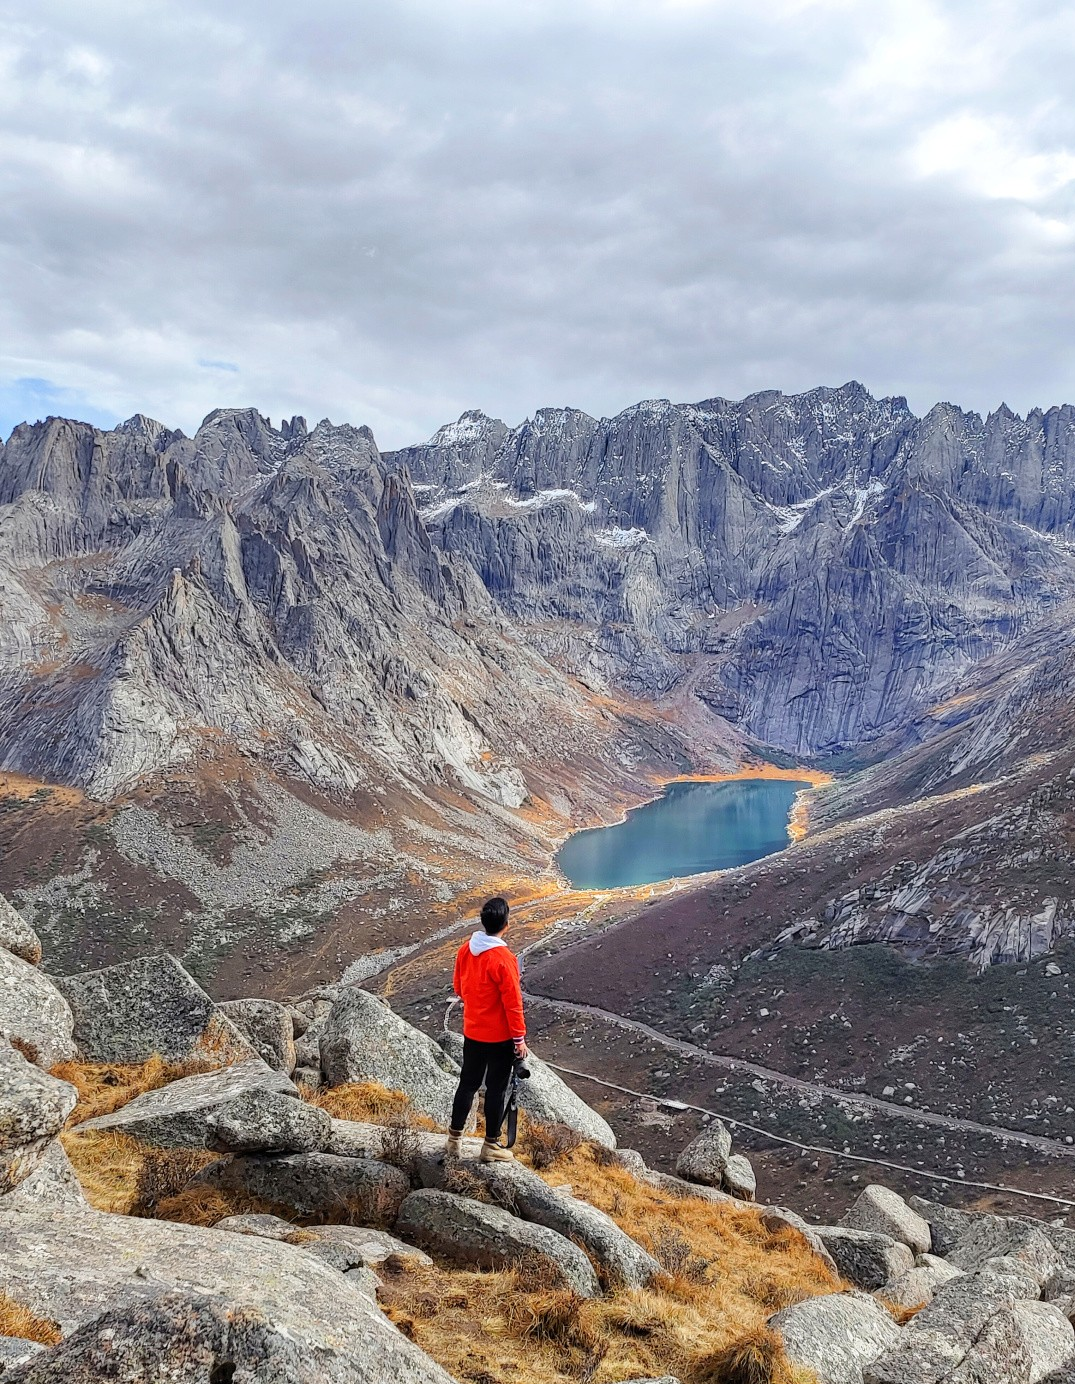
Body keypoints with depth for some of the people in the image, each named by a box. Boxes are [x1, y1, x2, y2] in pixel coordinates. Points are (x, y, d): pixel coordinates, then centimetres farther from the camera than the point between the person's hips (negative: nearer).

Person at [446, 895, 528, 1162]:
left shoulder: (465, 950, -5)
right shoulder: (503, 959, -25)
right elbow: (512, 1003, -19)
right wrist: (520, 1038, -11)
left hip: (472, 1032, 6)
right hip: (500, 1037, -6)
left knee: (468, 1083, 18)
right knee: (497, 1089, 9)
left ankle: (455, 1140, 27)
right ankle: (491, 1145, 19)